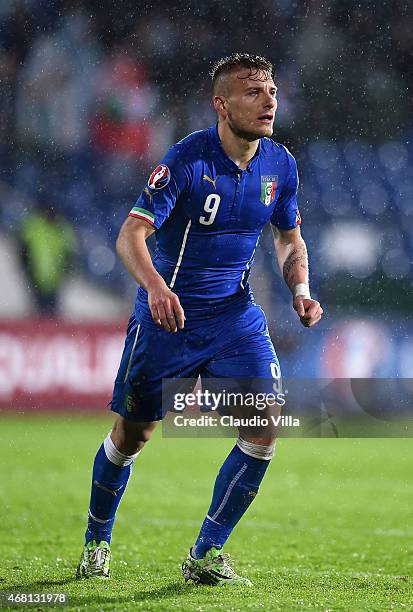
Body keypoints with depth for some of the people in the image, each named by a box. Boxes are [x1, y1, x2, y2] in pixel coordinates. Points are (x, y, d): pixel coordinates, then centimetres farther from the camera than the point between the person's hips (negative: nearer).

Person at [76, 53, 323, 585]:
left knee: (266, 426, -13)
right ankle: (97, 543, 32)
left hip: (236, 316, 4)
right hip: (168, 313, -4)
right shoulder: (188, 158, -18)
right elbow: (131, 233, -23)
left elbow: (290, 240, 15)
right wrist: (156, 286, -42)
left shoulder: (281, 165, -1)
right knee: (131, 434, 6)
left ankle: (205, 556, -1)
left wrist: (300, 290, -5)